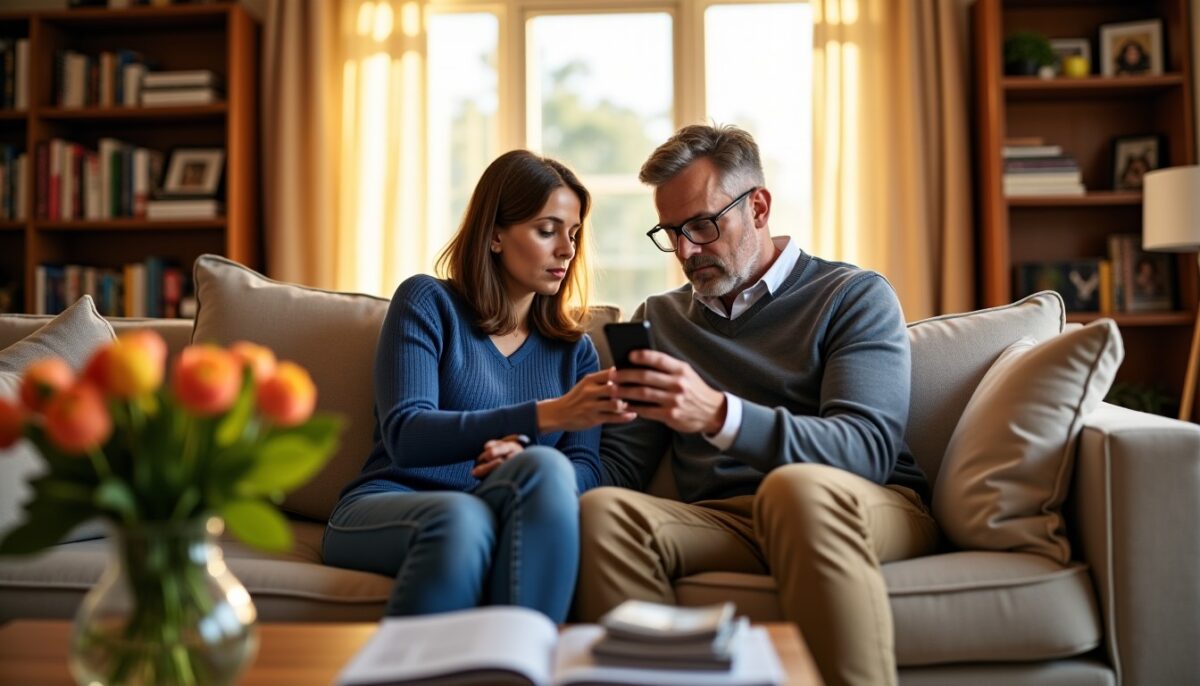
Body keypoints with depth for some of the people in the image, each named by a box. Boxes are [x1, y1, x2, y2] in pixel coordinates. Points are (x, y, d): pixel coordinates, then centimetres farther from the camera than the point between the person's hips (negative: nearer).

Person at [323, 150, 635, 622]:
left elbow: (585, 471, 3)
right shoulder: (428, 302, 5)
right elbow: (404, 435, -12)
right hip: (384, 509, -3)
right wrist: (547, 415, -23)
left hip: (509, 528, 3)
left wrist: (524, 459, -22)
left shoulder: (574, 349, 17)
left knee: (544, 470, -32)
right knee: (461, 518, -38)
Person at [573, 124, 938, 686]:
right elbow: (616, 466, 14)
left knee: (798, 488, -37)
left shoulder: (857, 297, 6)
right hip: (720, 522, 3)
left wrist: (720, 415, -27)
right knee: (603, 509, -27)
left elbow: (867, 450, -11)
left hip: (864, 512, -2)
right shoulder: (658, 318, 20)